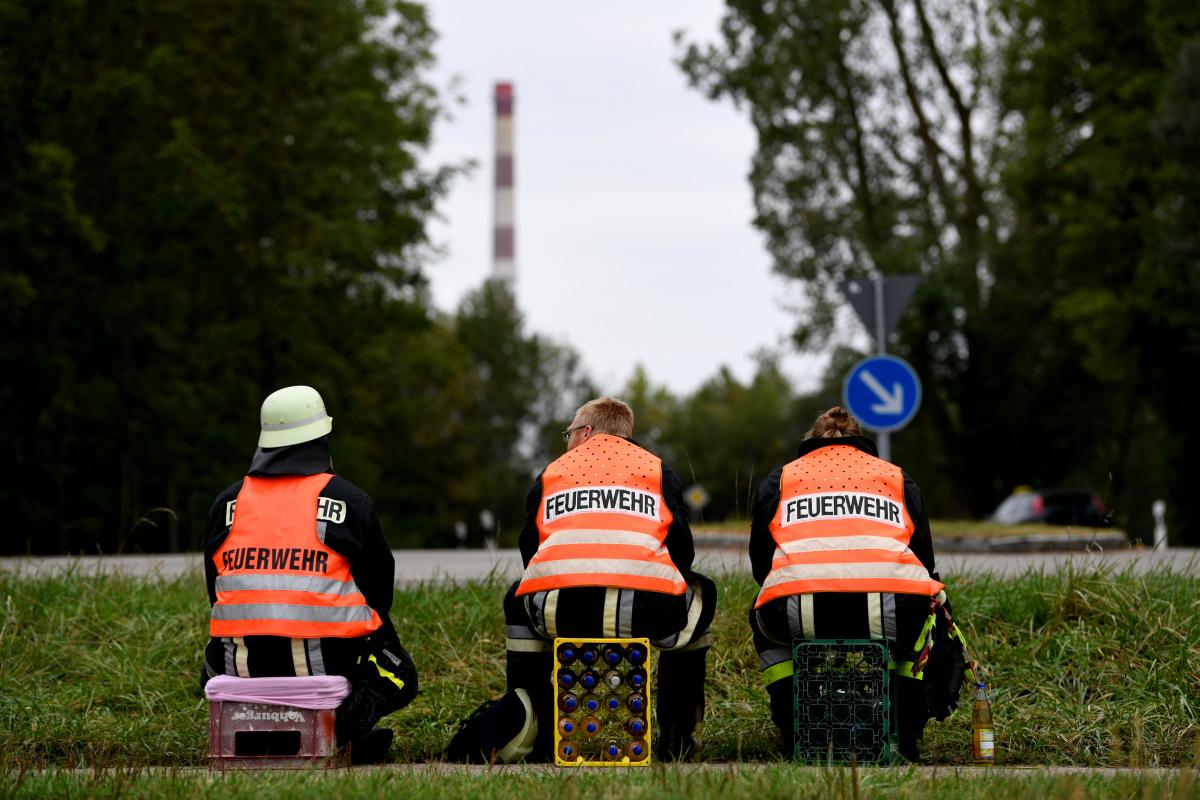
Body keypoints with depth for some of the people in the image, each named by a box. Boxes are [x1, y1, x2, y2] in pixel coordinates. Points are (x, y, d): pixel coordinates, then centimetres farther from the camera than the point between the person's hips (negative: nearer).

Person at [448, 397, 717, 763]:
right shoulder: (657, 469, 25)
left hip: (557, 613, 1)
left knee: (517, 601, 38)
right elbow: (682, 550, 20)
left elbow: (530, 552, 28)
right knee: (700, 593, 33)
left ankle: (523, 711, 22)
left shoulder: (550, 473, 27)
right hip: (647, 612, -1)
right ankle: (677, 734, 28)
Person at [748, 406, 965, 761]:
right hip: (889, 610, 0)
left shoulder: (779, 480, 29)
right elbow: (924, 565, 34)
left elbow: (760, 566, 31)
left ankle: (796, 737, 26)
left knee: (764, 624, 38)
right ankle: (903, 738, 28)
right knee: (931, 613, 37)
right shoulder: (898, 479, 30)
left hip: (795, 614, 0)